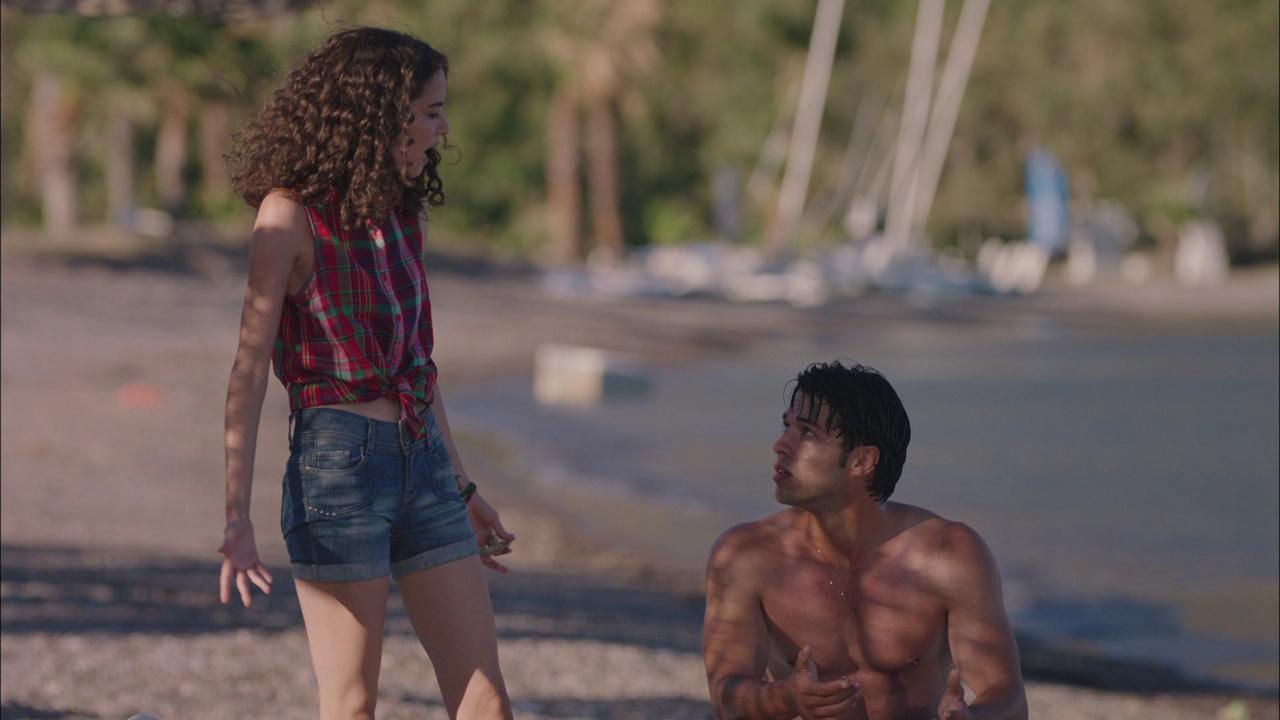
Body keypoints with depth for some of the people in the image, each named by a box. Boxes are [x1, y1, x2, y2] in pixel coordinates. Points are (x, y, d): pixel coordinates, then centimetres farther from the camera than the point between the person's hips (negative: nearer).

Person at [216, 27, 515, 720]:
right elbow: (248, 374, -10)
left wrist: (462, 486, 25)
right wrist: (236, 518, -16)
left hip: (421, 465, 7)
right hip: (337, 466, -7)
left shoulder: (400, 215, 13)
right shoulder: (291, 213, -8)